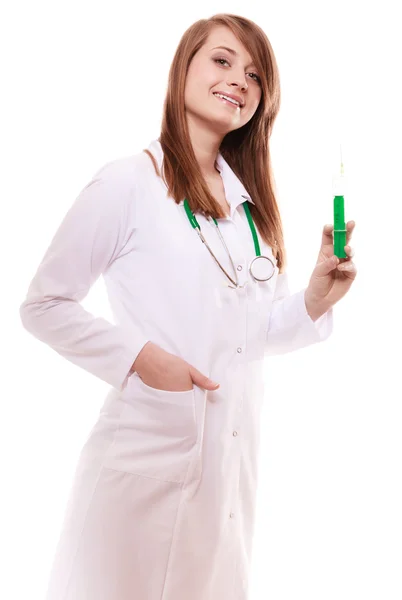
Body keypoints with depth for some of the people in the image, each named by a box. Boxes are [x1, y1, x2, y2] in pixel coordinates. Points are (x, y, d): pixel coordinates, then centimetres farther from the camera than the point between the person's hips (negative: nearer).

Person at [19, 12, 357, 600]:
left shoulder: (252, 198, 11)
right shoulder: (126, 183, -9)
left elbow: (261, 331, 14)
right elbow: (43, 305, -7)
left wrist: (315, 300, -5)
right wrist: (138, 357, -18)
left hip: (236, 462, 6)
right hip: (148, 455, -6)